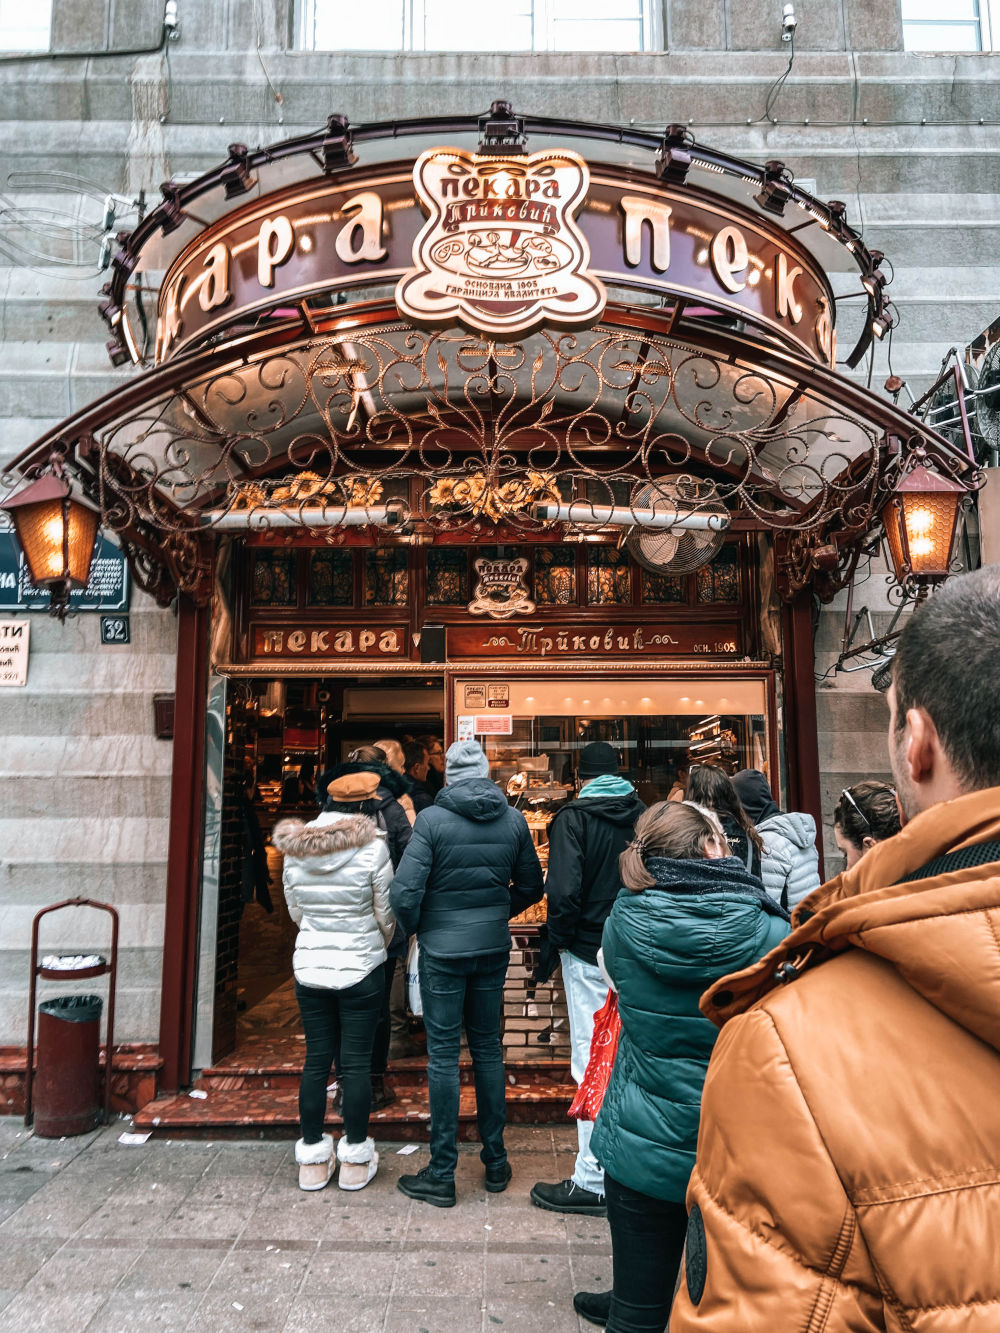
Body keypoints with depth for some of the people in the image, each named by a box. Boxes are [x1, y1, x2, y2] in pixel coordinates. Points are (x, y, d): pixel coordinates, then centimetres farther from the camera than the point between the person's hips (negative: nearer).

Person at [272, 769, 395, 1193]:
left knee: (316, 1060, 13)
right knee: (356, 1063, 7)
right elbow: (386, 914, -5)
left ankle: (312, 1160, 24)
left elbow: (295, 911, 10)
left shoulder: (294, 849, -1)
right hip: (361, 968, -4)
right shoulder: (372, 848, -14)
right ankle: (355, 1160, 19)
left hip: (309, 967, 4)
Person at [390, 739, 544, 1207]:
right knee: (487, 1048, 16)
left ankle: (442, 1176, 16)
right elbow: (531, 887, 6)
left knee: (443, 1055, 6)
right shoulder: (513, 819, -2)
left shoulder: (431, 819, -14)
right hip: (494, 947, 4)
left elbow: (405, 890, -19)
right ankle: (495, 1162, 28)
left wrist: (413, 928, 1)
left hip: (443, 950, -4)